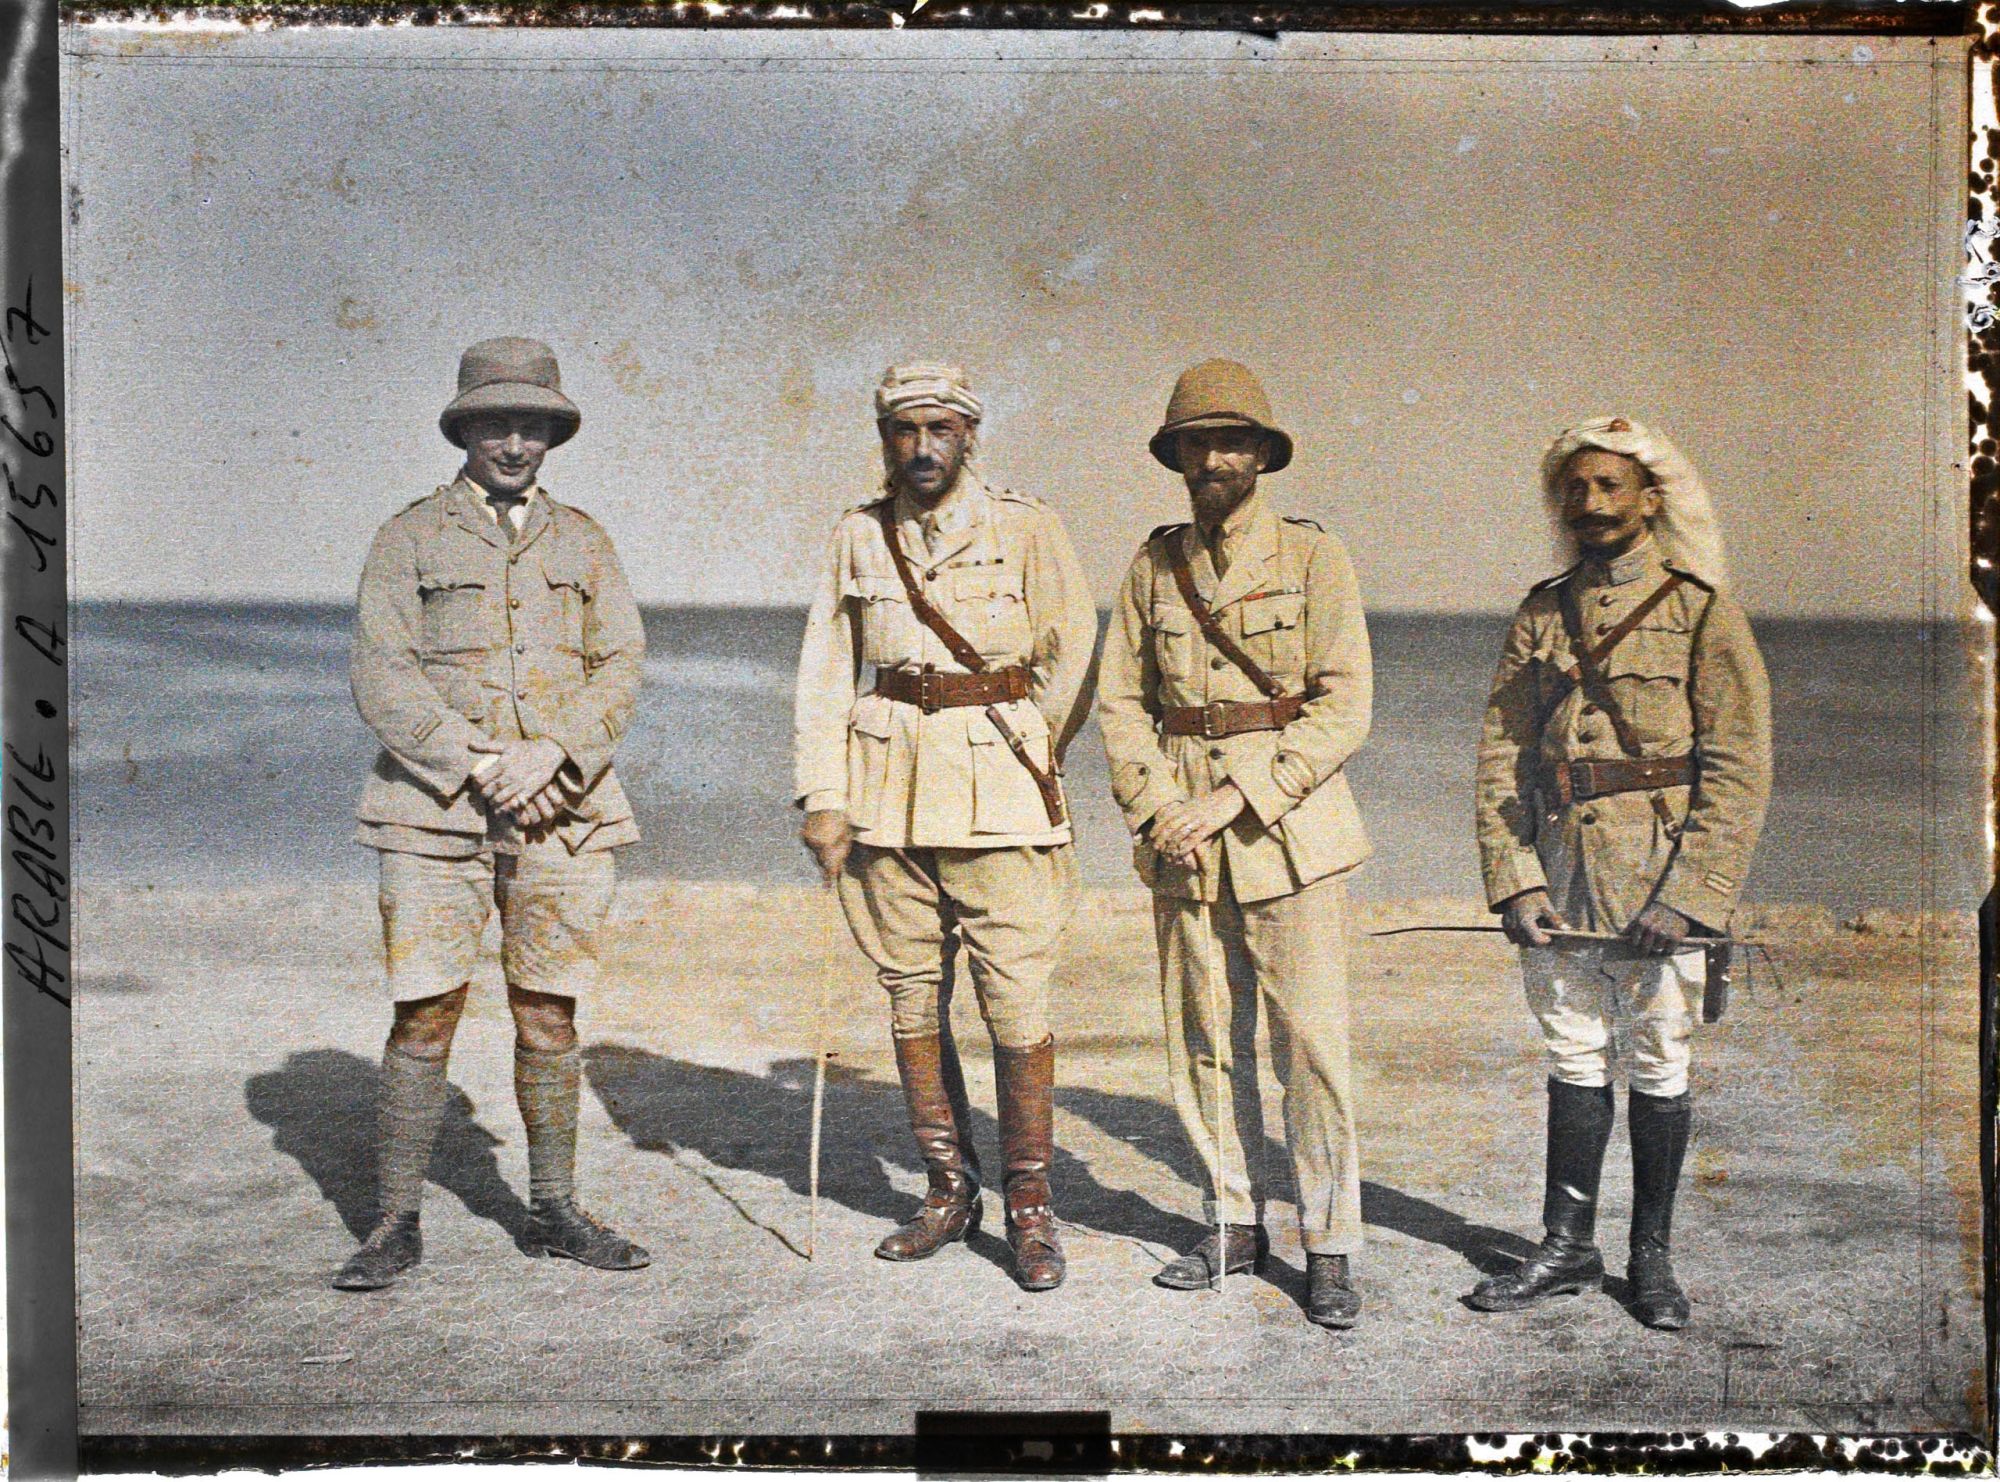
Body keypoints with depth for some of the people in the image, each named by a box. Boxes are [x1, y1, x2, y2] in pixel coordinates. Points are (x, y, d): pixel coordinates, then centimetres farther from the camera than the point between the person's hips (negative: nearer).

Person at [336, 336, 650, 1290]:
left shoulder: (582, 542, 13)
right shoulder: (409, 539, 5)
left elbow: (620, 665, 4)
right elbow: (381, 676, -4)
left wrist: (552, 755, -12)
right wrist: (476, 765, -14)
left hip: (563, 813, 2)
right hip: (435, 813, -2)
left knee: (549, 1014, 7)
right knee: (424, 1015, -3)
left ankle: (553, 1213, 18)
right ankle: (397, 1224, 8)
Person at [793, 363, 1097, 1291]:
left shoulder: (1026, 530, -1)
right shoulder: (857, 538, 8)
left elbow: (1072, 659, 1)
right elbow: (825, 673, 8)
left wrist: (1024, 773, -1)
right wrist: (821, 795, 0)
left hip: (999, 783, -3)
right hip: (886, 787, 3)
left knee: (1018, 1005, -4)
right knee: (911, 1000, 8)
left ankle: (1030, 1206, 10)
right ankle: (949, 1190, 23)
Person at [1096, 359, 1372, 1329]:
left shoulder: (1312, 556, -1)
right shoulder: (1154, 565, 10)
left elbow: (1344, 709, -8)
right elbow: (1120, 700, 10)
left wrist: (1238, 800, -15)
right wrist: (1155, 811, -6)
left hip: (1290, 832, -3)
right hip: (1181, 844, 4)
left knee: (1311, 1045, -3)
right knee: (1201, 1041, 9)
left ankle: (1329, 1247, 9)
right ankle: (1235, 1224, 24)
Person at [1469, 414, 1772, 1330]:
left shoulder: (1700, 610, -2)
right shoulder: (1541, 614, 11)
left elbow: (1739, 769, -6)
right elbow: (1502, 755, 8)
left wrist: (1688, 895, -14)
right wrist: (1514, 879, -3)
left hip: (1661, 874, -3)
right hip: (1561, 866, 4)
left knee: (1658, 1062, 5)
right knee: (1573, 1057, 10)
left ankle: (1652, 1255, 18)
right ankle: (1568, 1250, 19)